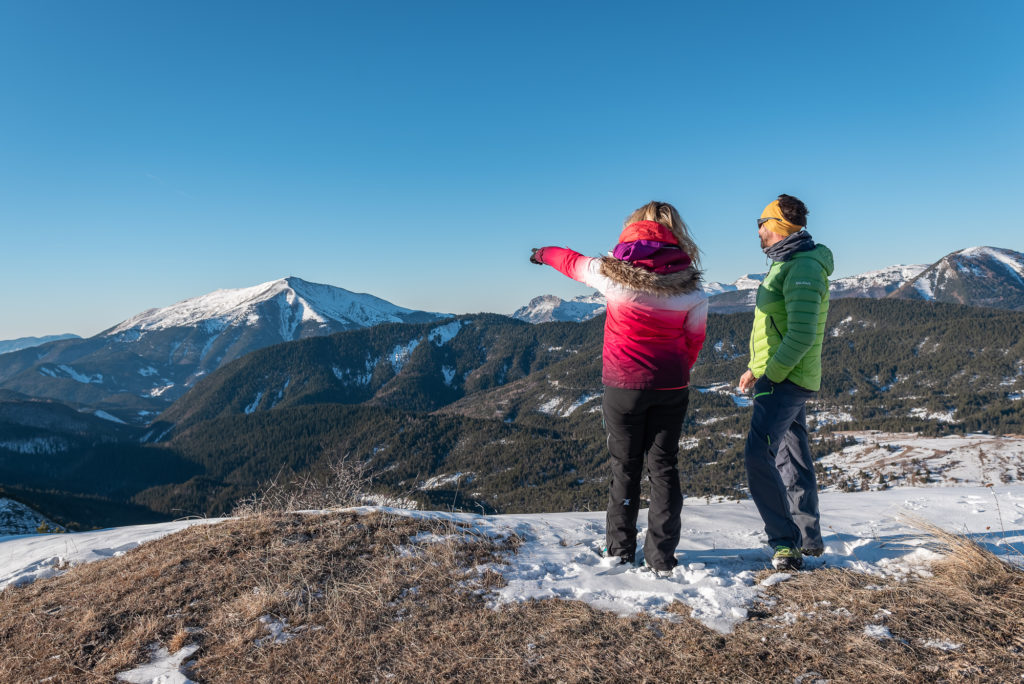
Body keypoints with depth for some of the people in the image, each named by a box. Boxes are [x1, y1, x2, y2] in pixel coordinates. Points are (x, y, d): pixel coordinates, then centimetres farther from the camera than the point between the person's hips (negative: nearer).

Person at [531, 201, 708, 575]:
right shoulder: (691, 286, -6)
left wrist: (544, 253, 31)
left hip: (623, 386, -1)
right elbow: (694, 340, 4)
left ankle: (620, 550, 24)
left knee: (625, 467, 13)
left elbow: (572, 261, 10)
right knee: (663, 466, 10)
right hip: (671, 388, 1)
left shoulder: (614, 272, -9)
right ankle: (661, 557, 14)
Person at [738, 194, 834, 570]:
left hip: (784, 381, -10)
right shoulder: (785, 265, 16)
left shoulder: (804, 268, -16)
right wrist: (755, 368, 15)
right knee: (793, 459, 16)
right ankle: (809, 538, 27)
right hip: (785, 379, 11)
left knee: (758, 454, -18)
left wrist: (771, 374, -20)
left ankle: (786, 542, -11)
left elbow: (802, 334, -25)